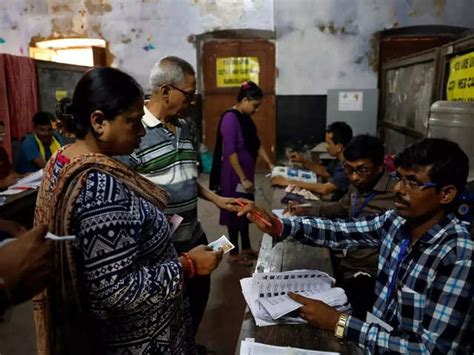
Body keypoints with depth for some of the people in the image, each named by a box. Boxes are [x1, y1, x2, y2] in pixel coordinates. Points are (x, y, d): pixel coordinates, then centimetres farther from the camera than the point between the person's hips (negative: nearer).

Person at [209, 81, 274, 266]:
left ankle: (246, 247, 32)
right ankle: (234, 253, 17)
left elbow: (256, 144, 16)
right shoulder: (230, 118, -19)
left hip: (246, 173, 9)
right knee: (235, 212, 3)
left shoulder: (245, 118, 9)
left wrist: (269, 163, 7)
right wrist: (243, 179, -23)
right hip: (234, 176, -9)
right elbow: (230, 152, -24)